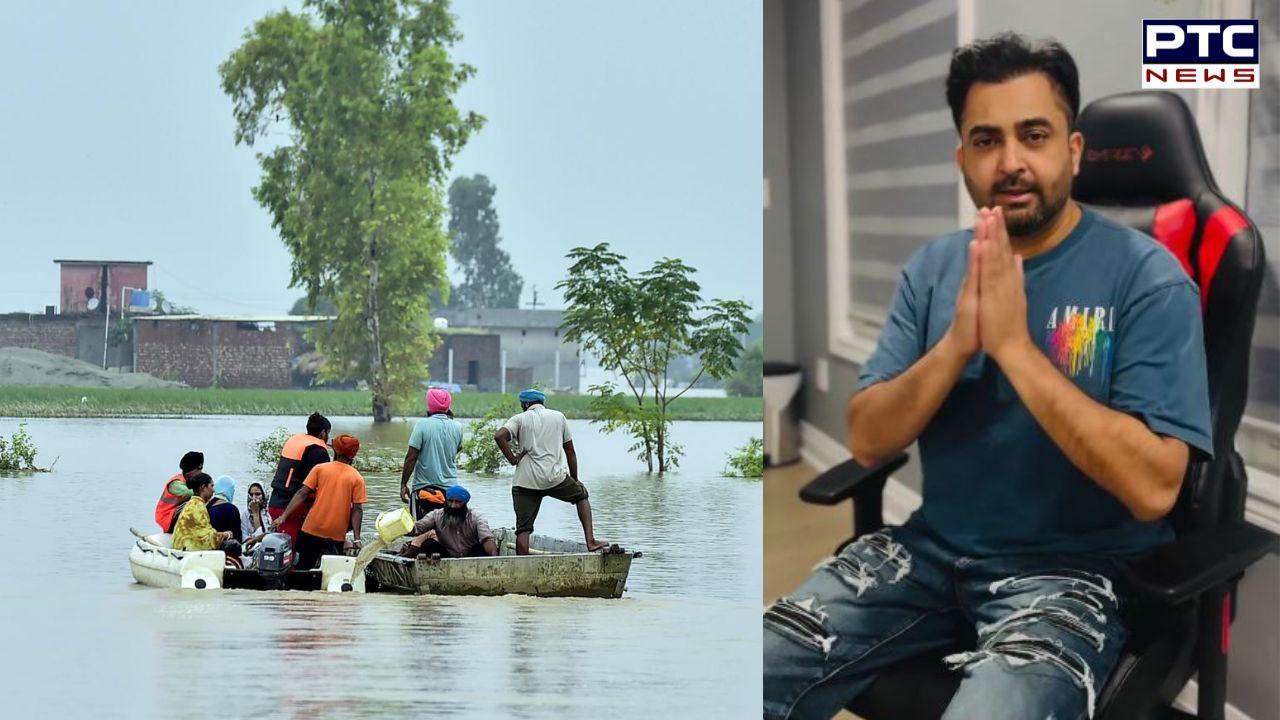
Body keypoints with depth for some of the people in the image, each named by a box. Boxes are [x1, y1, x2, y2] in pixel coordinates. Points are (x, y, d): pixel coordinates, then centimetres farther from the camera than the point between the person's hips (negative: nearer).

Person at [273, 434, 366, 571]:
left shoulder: (320, 468, 3)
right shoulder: (357, 478, 0)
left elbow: (302, 494, -3)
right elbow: (357, 509, -6)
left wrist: (284, 516, -3)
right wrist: (357, 538, -8)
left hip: (311, 530, 1)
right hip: (337, 536, -1)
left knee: (303, 569, 12)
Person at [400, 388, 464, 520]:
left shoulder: (422, 425, -9)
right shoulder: (457, 427, 2)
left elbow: (411, 458, -11)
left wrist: (403, 484, -4)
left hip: (424, 487, -3)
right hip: (450, 487, 4)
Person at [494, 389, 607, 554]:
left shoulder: (520, 418, 8)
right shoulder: (558, 417, 14)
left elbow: (499, 436, -12)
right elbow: (570, 451, 15)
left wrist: (512, 459, -2)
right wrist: (574, 479, 22)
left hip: (524, 481, 0)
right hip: (554, 477, 1)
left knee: (523, 528, 3)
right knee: (581, 495, 25)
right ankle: (590, 540, 11)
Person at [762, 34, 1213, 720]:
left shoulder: (1145, 277, -11)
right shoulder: (933, 267, 6)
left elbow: (1152, 487, -21)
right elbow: (868, 442, 0)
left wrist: (1015, 347, -22)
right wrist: (956, 344, -17)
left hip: (1071, 570, -5)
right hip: (933, 549, 5)